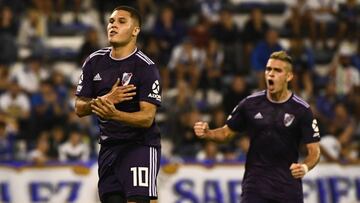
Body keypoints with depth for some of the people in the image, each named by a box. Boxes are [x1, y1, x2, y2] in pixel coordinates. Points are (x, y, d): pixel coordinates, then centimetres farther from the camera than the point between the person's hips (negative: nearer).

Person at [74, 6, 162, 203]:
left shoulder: (146, 67, -11)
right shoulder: (94, 62, 6)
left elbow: (147, 117, -18)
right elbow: (79, 109, 5)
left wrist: (114, 114, -36)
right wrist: (106, 100, -15)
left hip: (140, 145, -5)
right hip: (109, 147, 5)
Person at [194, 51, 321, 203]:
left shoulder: (301, 110, -6)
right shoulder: (251, 103, -1)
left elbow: (314, 150, -4)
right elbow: (227, 132, 10)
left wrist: (305, 167, -25)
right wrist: (206, 133, -10)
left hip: (288, 184, 0)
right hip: (255, 184, 0)